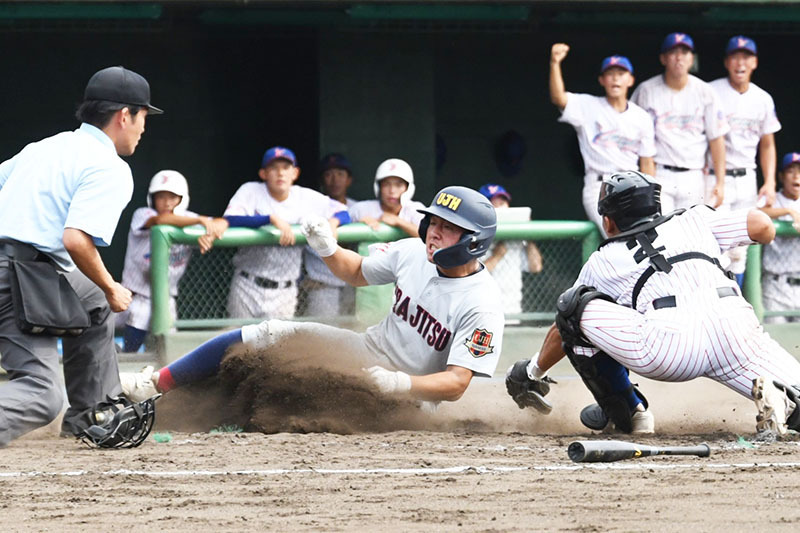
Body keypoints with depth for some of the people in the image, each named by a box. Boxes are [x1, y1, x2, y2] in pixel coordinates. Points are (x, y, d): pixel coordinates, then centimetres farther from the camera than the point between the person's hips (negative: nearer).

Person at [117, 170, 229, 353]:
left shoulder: (186, 219, 0)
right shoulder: (142, 215, -12)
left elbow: (222, 223, -10)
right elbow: (161, 219, -35)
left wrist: (209, 234, -36)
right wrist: (201, 221, -45)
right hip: (138, 295, -4)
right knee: (130, 351, -7)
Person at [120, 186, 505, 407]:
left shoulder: (483, 309, -24)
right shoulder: (413, 253, -4)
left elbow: (456, 384, -28)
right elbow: (357, 272, 14)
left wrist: (398, 384, -42)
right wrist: (327, 249, -7)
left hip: (405, 396, -6)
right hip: (368, 353, 6)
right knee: (271, 336, -7)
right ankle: (154, 385, -2)